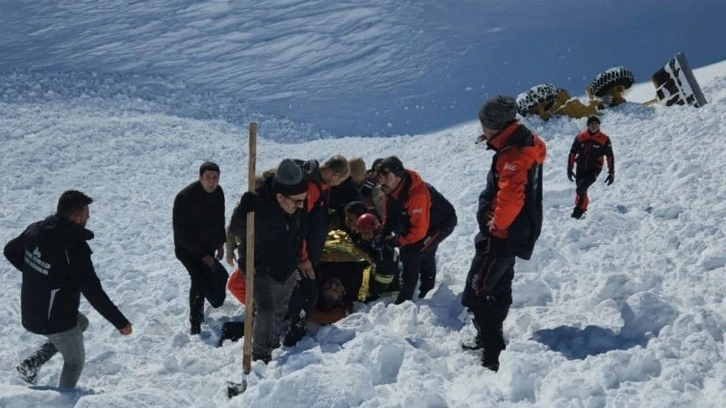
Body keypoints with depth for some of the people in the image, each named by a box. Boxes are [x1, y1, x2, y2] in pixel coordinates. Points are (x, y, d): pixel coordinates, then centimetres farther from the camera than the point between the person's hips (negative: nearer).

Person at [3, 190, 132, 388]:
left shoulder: (36, 230, -6)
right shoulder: (74, 248, -29)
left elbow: (10, 251, 13)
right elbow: (93, 292, -27)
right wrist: (120, 322, -19)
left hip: (30, 311, 7)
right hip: (57, 320, -7)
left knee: (81, 322, 31)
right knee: (75, 361, 17)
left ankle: (34, 362, 20)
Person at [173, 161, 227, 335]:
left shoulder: (218, 192, -6)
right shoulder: (185, 197, -27)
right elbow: (181, 232, -24)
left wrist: (220, 243, 5)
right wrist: (203, 255, -22)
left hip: (208, 245, 7)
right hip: (187, 247, -7)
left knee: (209, 276, 12)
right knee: (199, 279, -20)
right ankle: (195, 323, -11)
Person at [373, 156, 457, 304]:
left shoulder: (417, 195, -40)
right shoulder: (391, 189, -14)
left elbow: (419, 230, -36)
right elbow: (389, 214, 2)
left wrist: (399, 241, -28)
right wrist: (383, 233, -12)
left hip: (442, 223, -9)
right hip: (422, 219, 9)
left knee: (411, 255, -17)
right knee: (425, 254, 27)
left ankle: (404, 300, -9)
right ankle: (428, 287, 50)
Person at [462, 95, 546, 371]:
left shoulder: (513, 155, -26)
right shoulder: (525, 144, 4)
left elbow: (511, 197, -35)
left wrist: (496, 224, -19)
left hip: (501, 236, -11)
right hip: (515, 234, 11)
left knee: (475, 295, -8)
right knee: (497, 289, 26)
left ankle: (494, 357, -6)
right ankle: (489, 340, 44)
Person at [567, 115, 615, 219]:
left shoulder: (604, 139, -5)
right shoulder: (580, 137, -1)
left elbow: (610, 156, 1)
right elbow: (572, 153, 6)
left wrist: (611, 172, -1)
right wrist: (569, 169, 5)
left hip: (594, 170, -4)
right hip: (581, 169, 4)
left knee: (581, 189, -22)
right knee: (580, 190, 11)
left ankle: (578, 211, -15)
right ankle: (583, 208, 33)